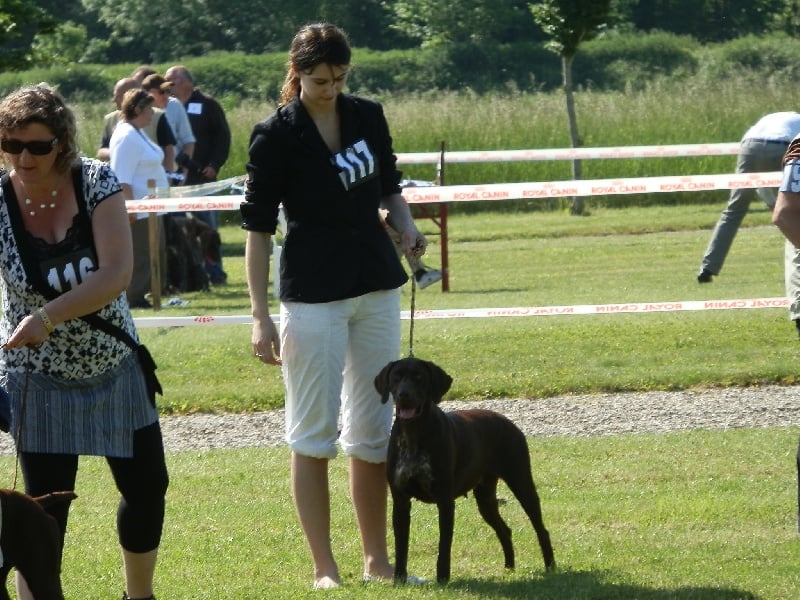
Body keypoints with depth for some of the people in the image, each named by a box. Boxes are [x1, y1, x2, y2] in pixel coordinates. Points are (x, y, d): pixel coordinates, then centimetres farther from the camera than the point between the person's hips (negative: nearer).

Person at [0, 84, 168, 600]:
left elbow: (117, 275, -24)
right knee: (45, 505, -5)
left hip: (115, 368, 3)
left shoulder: (97, 183, -15)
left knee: (147, 486, 13)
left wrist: (49, 316, -36)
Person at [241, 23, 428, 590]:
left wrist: (406, 225, -6)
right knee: (314, 433, -1)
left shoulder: (368, 116, 3)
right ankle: (325, 568, 4)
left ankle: (377, 559, 18)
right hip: (314, 296, -5)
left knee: (373, 430, 10)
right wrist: (261, 316, -12)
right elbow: (258, 228, -8)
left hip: (377, 288, 5)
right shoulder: (277, 135, -9)